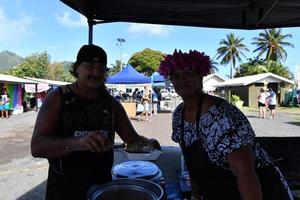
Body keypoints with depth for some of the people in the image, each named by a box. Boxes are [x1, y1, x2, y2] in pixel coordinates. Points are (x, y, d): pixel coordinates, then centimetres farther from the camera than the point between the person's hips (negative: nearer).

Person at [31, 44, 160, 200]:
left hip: (103, 185, 4)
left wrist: (148, 144, -17)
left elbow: (133, 138, 4)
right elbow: (37, 147, -20)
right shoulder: (57, 97, -10)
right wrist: (78, 142, -37)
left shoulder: (111, 103, 0)